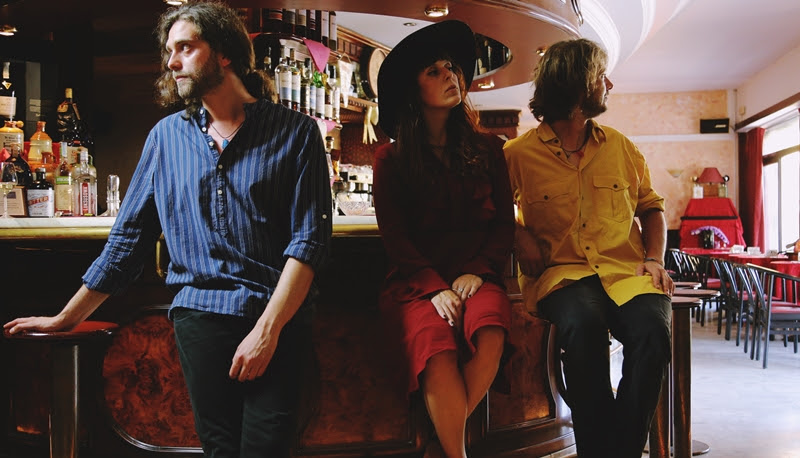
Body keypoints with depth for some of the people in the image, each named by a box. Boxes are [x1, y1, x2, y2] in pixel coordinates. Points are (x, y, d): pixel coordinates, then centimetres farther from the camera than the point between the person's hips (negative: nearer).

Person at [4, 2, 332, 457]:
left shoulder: (295, 131, 0)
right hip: (199, 314, 3)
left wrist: (267, 330, -15)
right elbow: (129, 236, 16)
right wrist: (66, 318, 15)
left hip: (279, 318, -2)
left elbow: (308, 240, -5)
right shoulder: (167, 136, 12)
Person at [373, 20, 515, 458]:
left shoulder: (487, 149, 13)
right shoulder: (391, 159, 8)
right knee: (435, 348, -33)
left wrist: (476, 273, -6)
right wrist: (436, 288, -12)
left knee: (489, 333, -32)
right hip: (416, 283, -1)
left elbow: (504, 223, 12)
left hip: (476, 277, 2)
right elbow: (394, 236, 2)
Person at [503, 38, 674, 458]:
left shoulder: (621, 147, 18)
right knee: (584, 323, -38)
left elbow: (651, 206, 25)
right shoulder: (520, 154, 7)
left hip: (626, 270, 3)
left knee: (652, 328, -32)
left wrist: (654, 258, 8)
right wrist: (519, 235, -4)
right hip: (560, 273, -2)